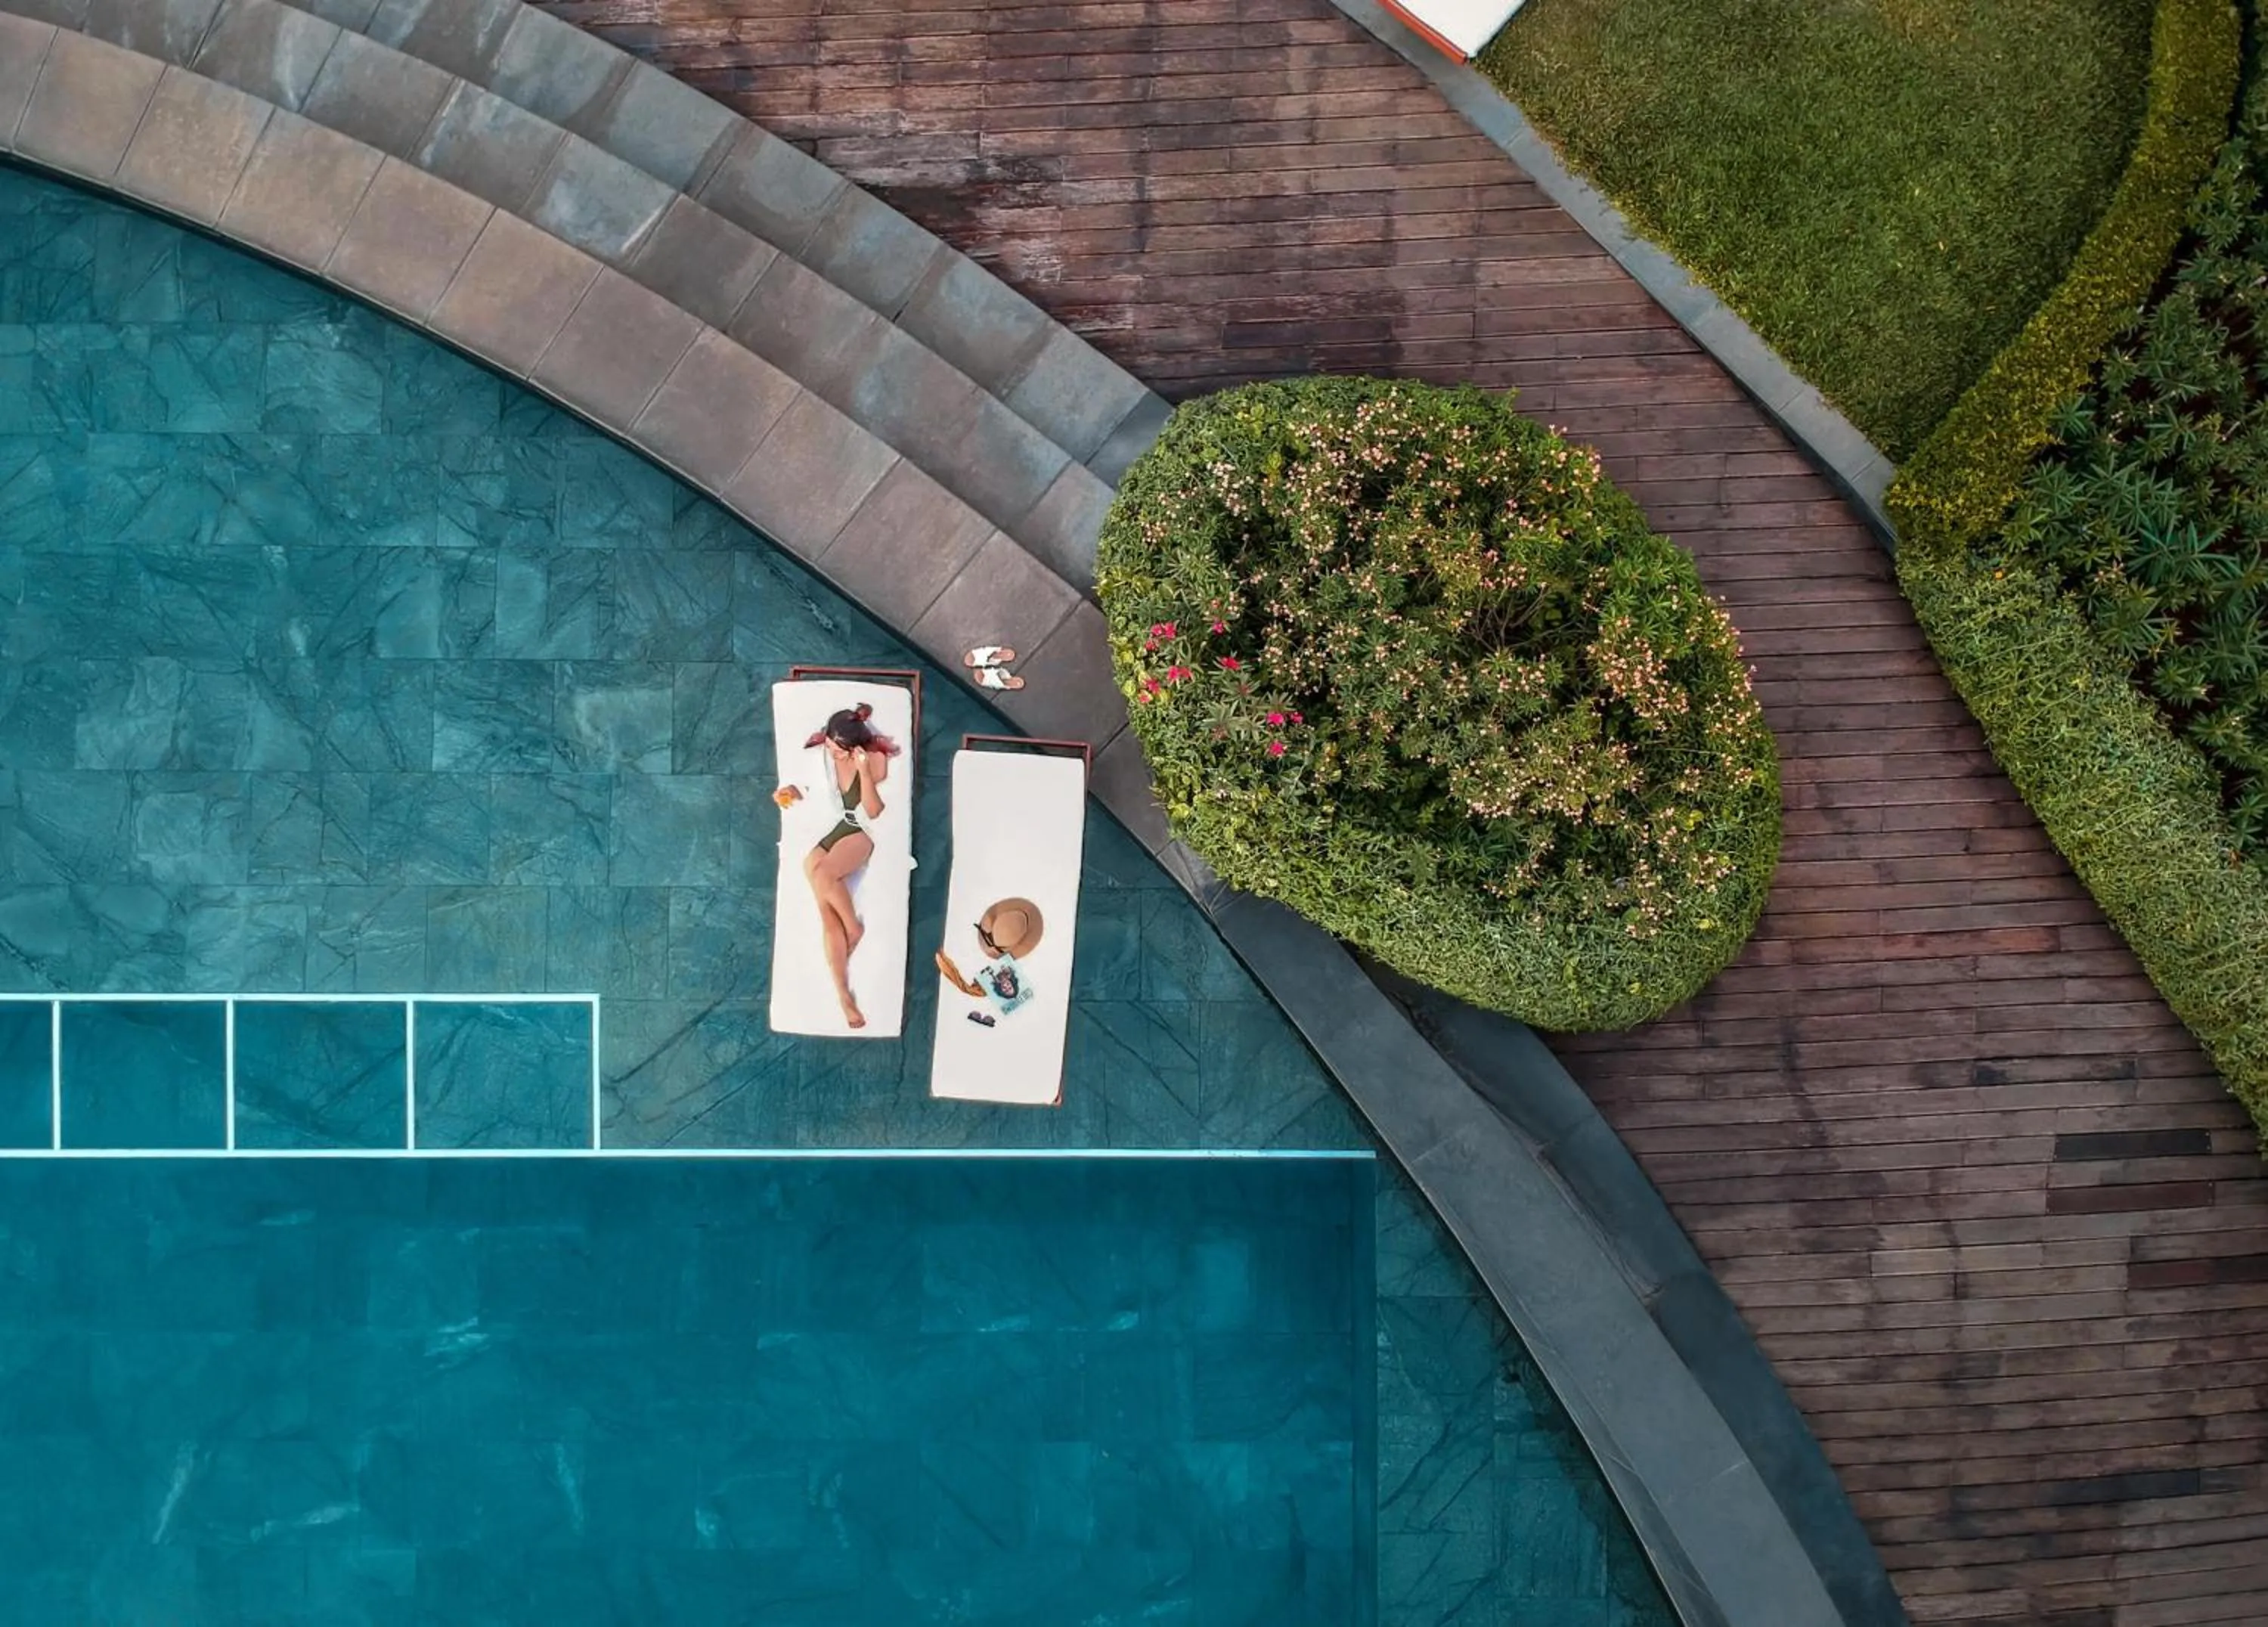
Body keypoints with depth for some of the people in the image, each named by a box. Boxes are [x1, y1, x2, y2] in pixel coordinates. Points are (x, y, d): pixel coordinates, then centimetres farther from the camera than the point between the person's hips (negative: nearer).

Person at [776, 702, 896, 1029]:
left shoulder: (875, 759, -4)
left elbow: (873, 812, -10)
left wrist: (864, 771, -20)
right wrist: (791, 792, -2)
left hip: (857, 834, -3)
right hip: (821, 835, 3)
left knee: (823, 873, -38)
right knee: (828, 915, -19)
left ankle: (855, 928, -12)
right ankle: (843, 993, -15)